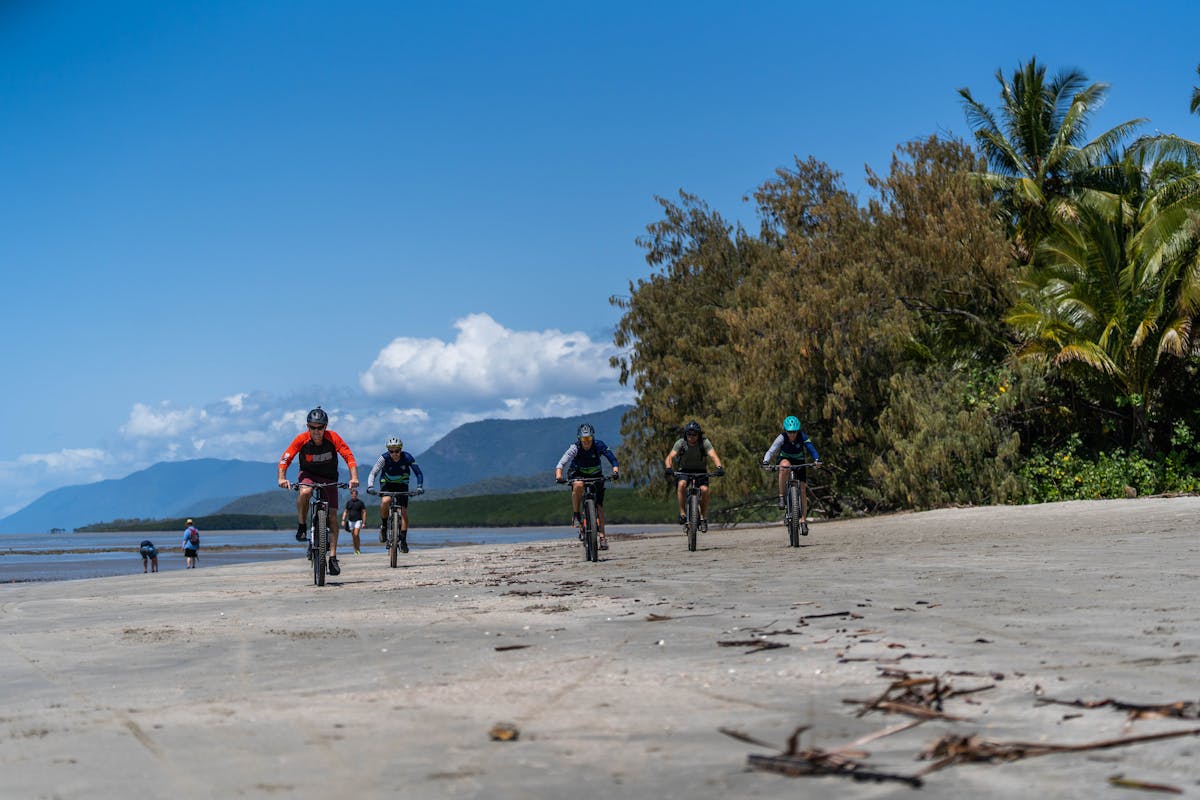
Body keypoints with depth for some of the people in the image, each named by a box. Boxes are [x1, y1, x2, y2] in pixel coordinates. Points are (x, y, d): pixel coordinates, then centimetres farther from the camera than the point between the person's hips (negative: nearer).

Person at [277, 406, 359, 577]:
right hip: (308, 474, -1)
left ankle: (333, 557, -2)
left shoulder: (333, 438, -21)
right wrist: (282, 478, -37)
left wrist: (354, 478, -37)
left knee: (332, 516, -8)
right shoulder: (302, 440, -20)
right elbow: (285, 459, -21)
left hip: (329, 478, 1)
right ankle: (302, 526, -13)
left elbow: (349, 457, -23)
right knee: (304, 492, -36)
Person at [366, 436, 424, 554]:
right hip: (387, 484, -1)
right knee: (385, 501, -32)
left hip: (402, 485, 1)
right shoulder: (384, 458, -25)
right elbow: (373, 473, -22)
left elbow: (418, 473, -18)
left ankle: (403, 541, -5)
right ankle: (383, 525, -7)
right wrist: (370, 486, -39)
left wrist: (419, 486, -33)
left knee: (404, 511, -13)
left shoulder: (407, 457, -24)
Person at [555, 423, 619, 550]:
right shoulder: (575, 448, -27)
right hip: (578, 473, -1)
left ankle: (602, 536, -4)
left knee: (599, 505, -9)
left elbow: (613, 459, -26)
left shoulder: (599, 445, -24)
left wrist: (615, 471, -46)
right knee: (578, 485, -37)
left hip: (595, 475, 1)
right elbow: (561, 463, -36)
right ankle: (575, 515, -18)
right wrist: (559, 476, -54)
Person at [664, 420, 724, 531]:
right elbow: (670, 457, -27)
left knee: (704, 489, -26)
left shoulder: (705, 443, -19)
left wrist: (719, 467, -53)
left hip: (700, 471, 0)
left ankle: (703, 518, -9)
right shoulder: (681, 443, -18)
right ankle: (682, 513, -21)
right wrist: (669, 468, -49)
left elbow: (713, 456, -33)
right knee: (681, 484, -32)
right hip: (685, 471, 0)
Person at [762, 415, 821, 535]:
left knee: (803, 490, -9)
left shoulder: (802, 437, -23)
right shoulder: (781, 438, -25)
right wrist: (765, 461, -52)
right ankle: (781, 497, -29)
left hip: (800, 462, 2)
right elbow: (771, 450, -34)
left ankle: (803, 521, -2)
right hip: (785, 459, -1)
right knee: (785, 466, -39)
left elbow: (811, 448, -33)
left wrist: (816, 459, -53)